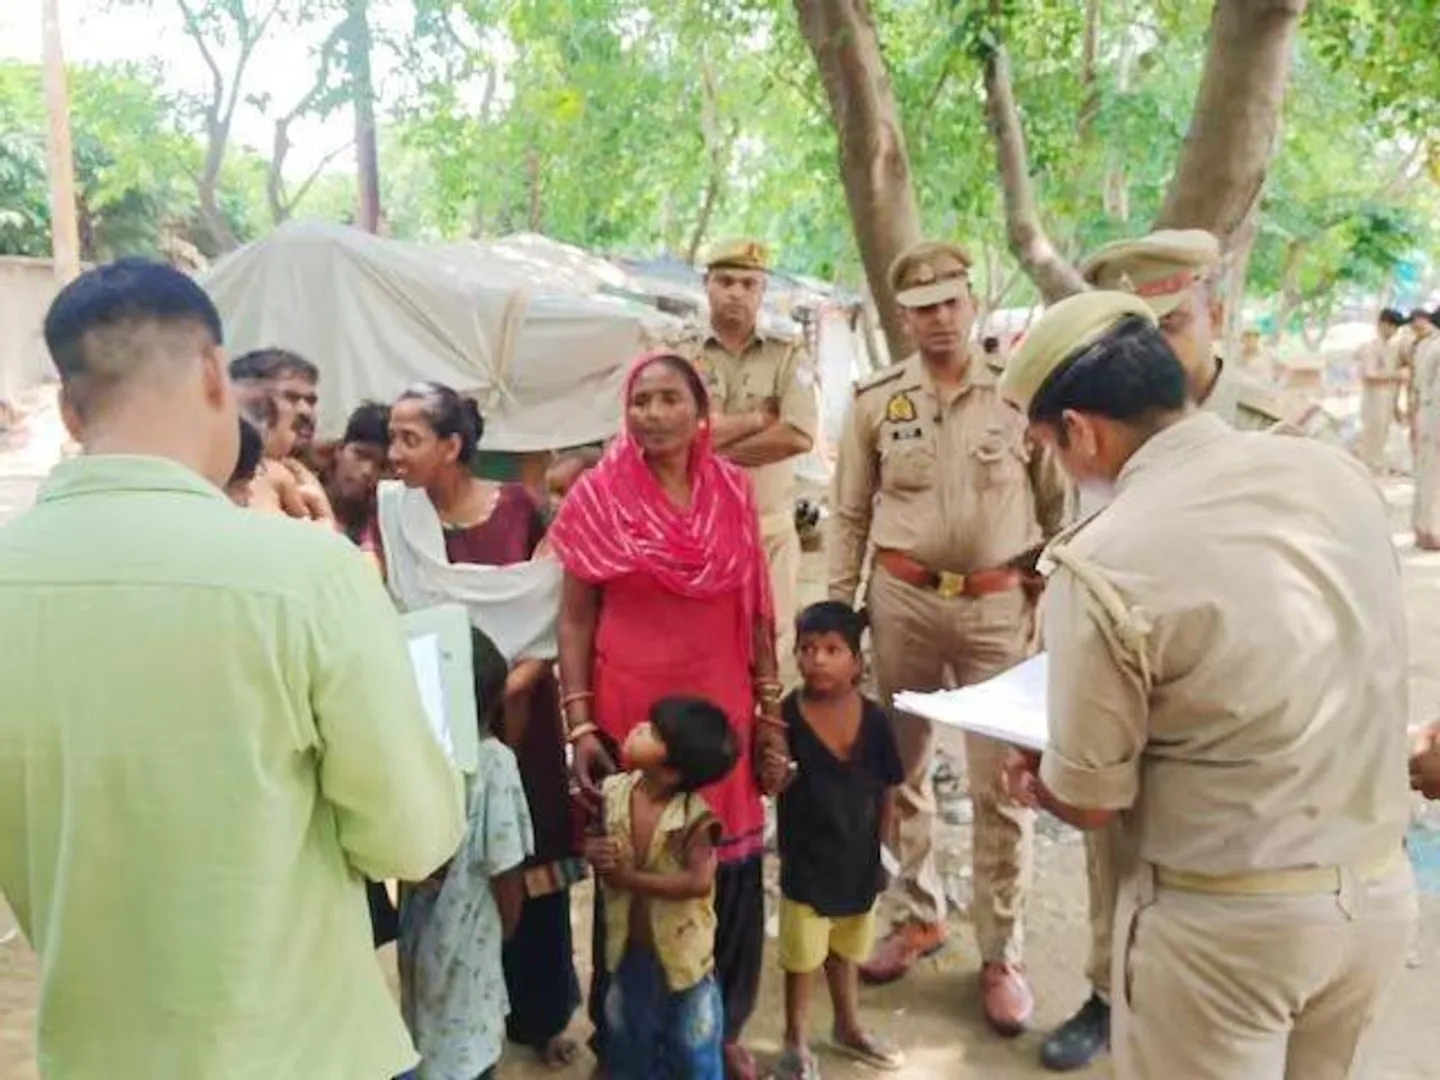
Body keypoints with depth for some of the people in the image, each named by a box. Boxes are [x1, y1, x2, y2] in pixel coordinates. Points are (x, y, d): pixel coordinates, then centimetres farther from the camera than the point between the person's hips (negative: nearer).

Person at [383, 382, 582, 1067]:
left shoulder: (518, 506, -6)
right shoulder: (395, 512, -5)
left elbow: (555, 602, -3)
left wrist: (530, 668, -15)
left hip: (520, 705, 0)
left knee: (532, 856, 8)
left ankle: (541, 1015, 27)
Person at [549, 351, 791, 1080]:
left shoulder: (733, 491, 3)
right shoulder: (598, 495, -5)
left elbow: (754, 608, 6)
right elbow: (575, 618, -4)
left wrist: (770, 712, 5)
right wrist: (579, 724, -9)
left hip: (721, 710, 3)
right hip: (629, 713, -2)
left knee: (731, 872, 10)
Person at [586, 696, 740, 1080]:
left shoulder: (695, 817, -26)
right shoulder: (612, 792, -12)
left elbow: (698, 881, -32)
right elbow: (590, 837, 4)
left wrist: (632, 878, -28)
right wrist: (592, 853, -20)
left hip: (681, 948, -4)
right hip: (627, 944, 5)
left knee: (691, 1042, 16)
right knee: (629, 1038, 25)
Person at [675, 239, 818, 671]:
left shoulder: (789, 356, 4)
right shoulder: (678, 357, 5)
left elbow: (798, 437, -12)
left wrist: (714, 449, -10)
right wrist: (757, 417, -10)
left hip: (770, 533, 0)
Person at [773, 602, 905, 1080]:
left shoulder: (874, 719, -11)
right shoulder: (787, 716, -19)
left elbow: (886, 790, 1)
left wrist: (880, 845, 5)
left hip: (858, 857, 3)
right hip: (806, 860, -3)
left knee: (845, 951, 25)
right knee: (802, 957, 13)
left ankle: (849, 1028, 48)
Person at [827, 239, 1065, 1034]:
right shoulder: (875, 400, 1)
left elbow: (1057, 507, 3)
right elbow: (849, 514, 6)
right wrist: (837, 608, 2)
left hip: (999, 604, -1)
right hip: (902, 598, 2)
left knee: (1002, 783, 2)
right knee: (902, 766, 14)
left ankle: (1001, 954, 18)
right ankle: (917, 914, 34)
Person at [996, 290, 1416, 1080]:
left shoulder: (1101, 566, -22)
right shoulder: (1336, 470, -3)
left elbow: (1088, 803, -12)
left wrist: (1027, 781, 9)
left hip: (1228, 920, -6)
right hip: (1380, 890, 7)